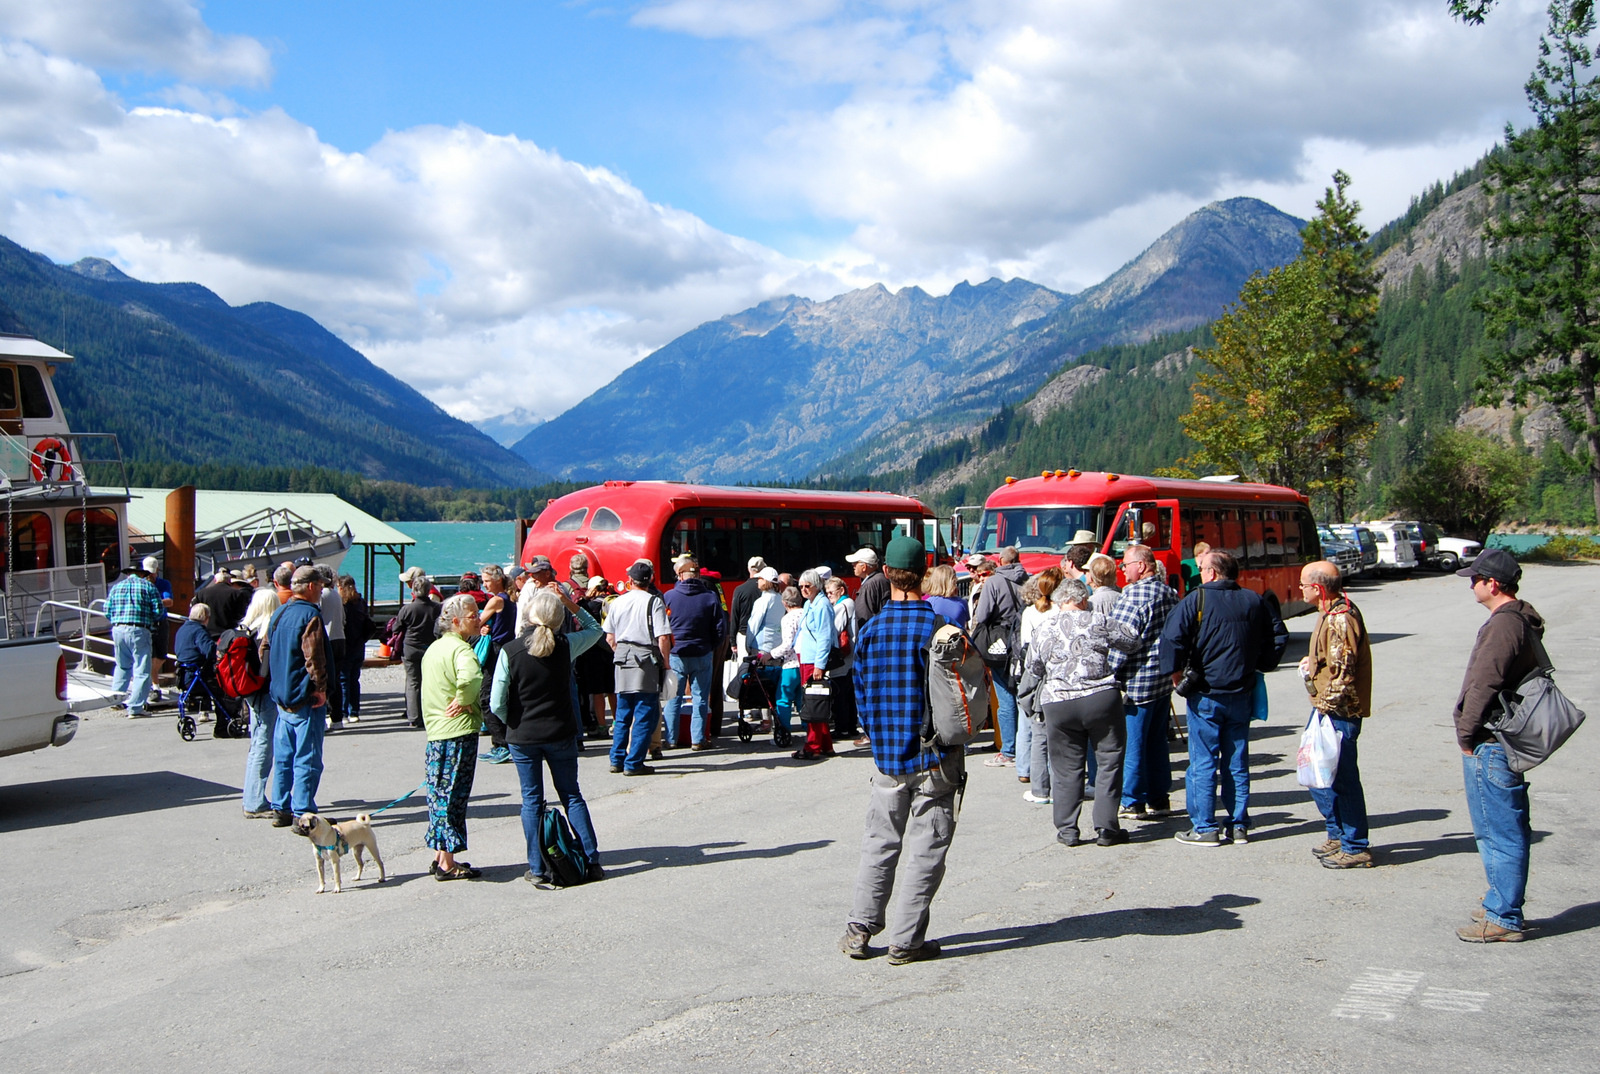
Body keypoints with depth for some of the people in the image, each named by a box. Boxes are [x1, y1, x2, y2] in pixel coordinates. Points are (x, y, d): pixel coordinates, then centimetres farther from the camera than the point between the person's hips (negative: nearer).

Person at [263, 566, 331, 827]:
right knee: (307, 758, -3)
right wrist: (320, 688, -12)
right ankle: (303, 813, -2)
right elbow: (314, 658, -21)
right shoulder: (310, 615, -15)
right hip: (305, 699, -8)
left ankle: (280, 809, 19)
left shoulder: (278, 614, 12)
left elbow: (267, 650, 18)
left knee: (283, 756, 13)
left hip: (281, 696, 9)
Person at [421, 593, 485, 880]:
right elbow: (471, 677, -37)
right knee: (453, 796, -3)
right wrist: (464, 702, -21)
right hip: (459, 732, -9)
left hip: (435, 732, 9)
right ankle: (448, 864, 3)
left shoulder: (433, 648, 14)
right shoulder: (460, 649, -15)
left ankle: (439, 856, 22)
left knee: (439, 795, 14)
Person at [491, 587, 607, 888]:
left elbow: (497, 704, -11)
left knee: (532, 801, 8)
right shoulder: (566, 645, -8)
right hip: (561, 734, 1)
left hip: (523, 736, -1)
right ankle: (592, 861, 12)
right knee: (572, 796, 13)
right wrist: (573, 606, 3)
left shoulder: (511, 650, -12)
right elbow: (595, 629, 15)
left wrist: (514, 724, 7)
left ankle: (537, 869, 9)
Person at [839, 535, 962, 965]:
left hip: (886, 755, 4)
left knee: (879, 843, 16)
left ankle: (859, 929, 16)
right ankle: (906, 941, 6)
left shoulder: (870, 630, 0)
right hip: (935, 757, -3)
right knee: (925, 849, 3)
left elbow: (862, 698, 5)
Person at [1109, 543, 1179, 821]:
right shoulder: (1170, 593, 11)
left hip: (1137, 683, -8)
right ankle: (1159, 799, 19)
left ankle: (1133, 803, 4)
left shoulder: (1134, 594, -16)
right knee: (1157, 741, 14)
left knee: (1132, 744, 0)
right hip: (1164, 681, 9)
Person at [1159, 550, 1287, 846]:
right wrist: (1261, 664, 18)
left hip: (1205, 695, -5)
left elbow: (1171, 637, -21)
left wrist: (1175, 673, -9)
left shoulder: (1196, 600, -11)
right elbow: (1279, 635, 13)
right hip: (1241, 693, 5)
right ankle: (1238, 826, 16)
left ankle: (1204, 828, 4)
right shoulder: (1255, 602, 5)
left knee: (1203, 763, 1)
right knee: (1238, 763, 11)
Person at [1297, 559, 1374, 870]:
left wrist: (1327, 705, -18)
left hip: (1338, 713, -11)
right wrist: (1313, 663, 10)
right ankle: (1338, 835, 30)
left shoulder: (1340, 620, -21)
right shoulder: (1334, 611, 11)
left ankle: (1355, 848, 8)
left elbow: (1343, 673, -24)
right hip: (1328, 709, 11)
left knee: (1342, 778, -2)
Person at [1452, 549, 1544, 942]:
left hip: (1489, 746, -11)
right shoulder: (1524, 621, 13)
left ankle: (1502, 918, 3)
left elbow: (1483, 686, -23)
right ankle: (1502, 905, 28)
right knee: (1507, 829, 18)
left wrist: (1467, 736, -11)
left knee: (1500, 833, -3)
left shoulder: (1504, 625, -19)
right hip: (1508, 740, 11)